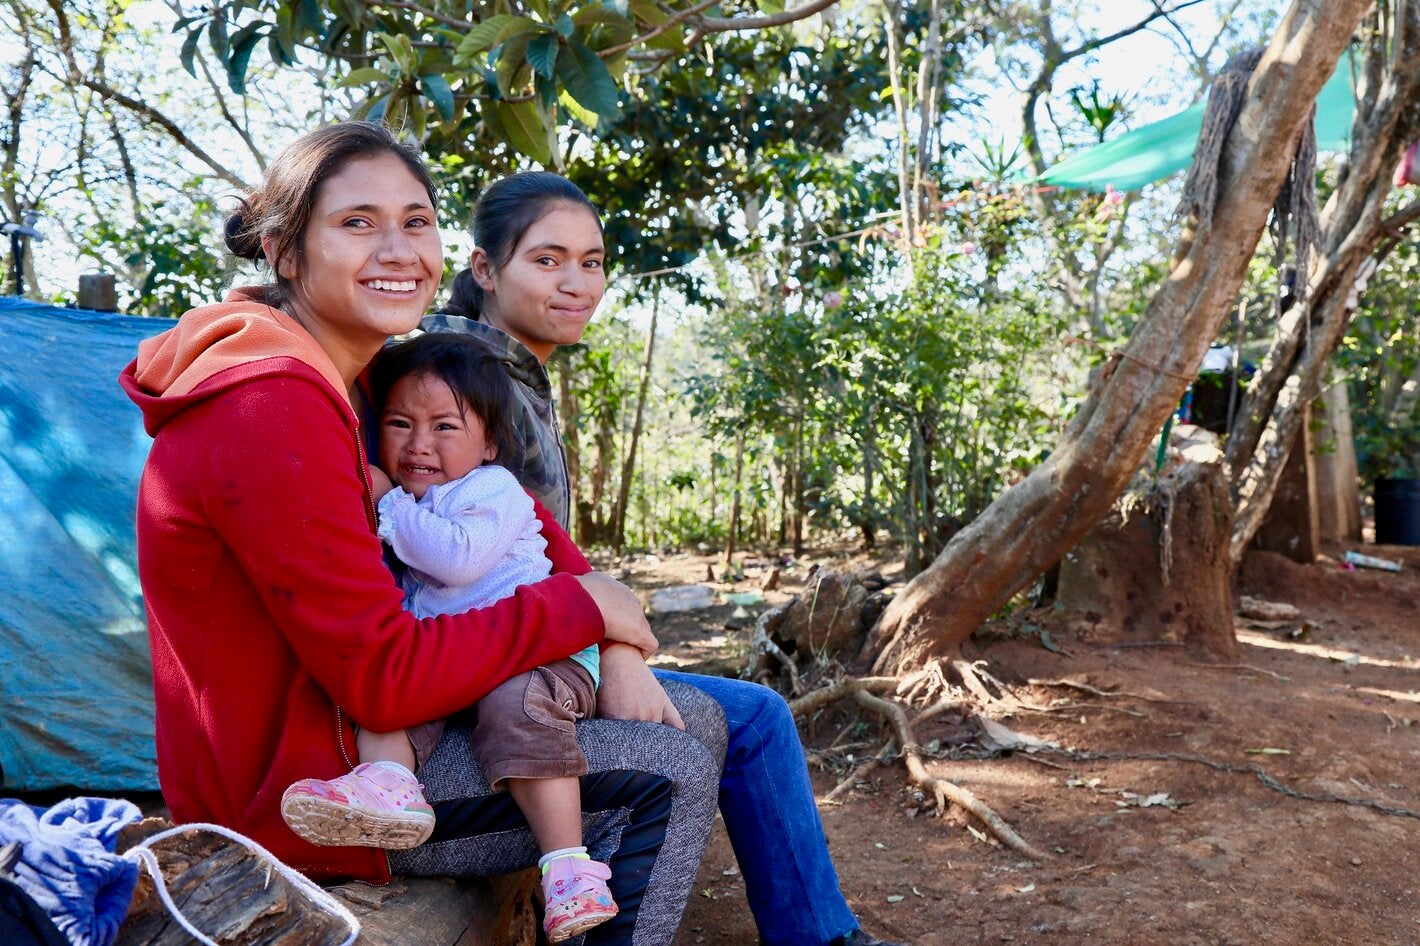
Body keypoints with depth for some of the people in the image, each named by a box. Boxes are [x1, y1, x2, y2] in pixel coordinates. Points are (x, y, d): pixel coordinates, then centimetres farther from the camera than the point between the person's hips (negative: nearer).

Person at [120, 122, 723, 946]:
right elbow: (384, 678, -26)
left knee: (695, 719, 10)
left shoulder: (350, 379, 5)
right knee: (670, 777, -14)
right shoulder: (272, 412, -25)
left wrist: (581, 578, -3)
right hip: (298, 792, -9)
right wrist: (577, 607, -16)